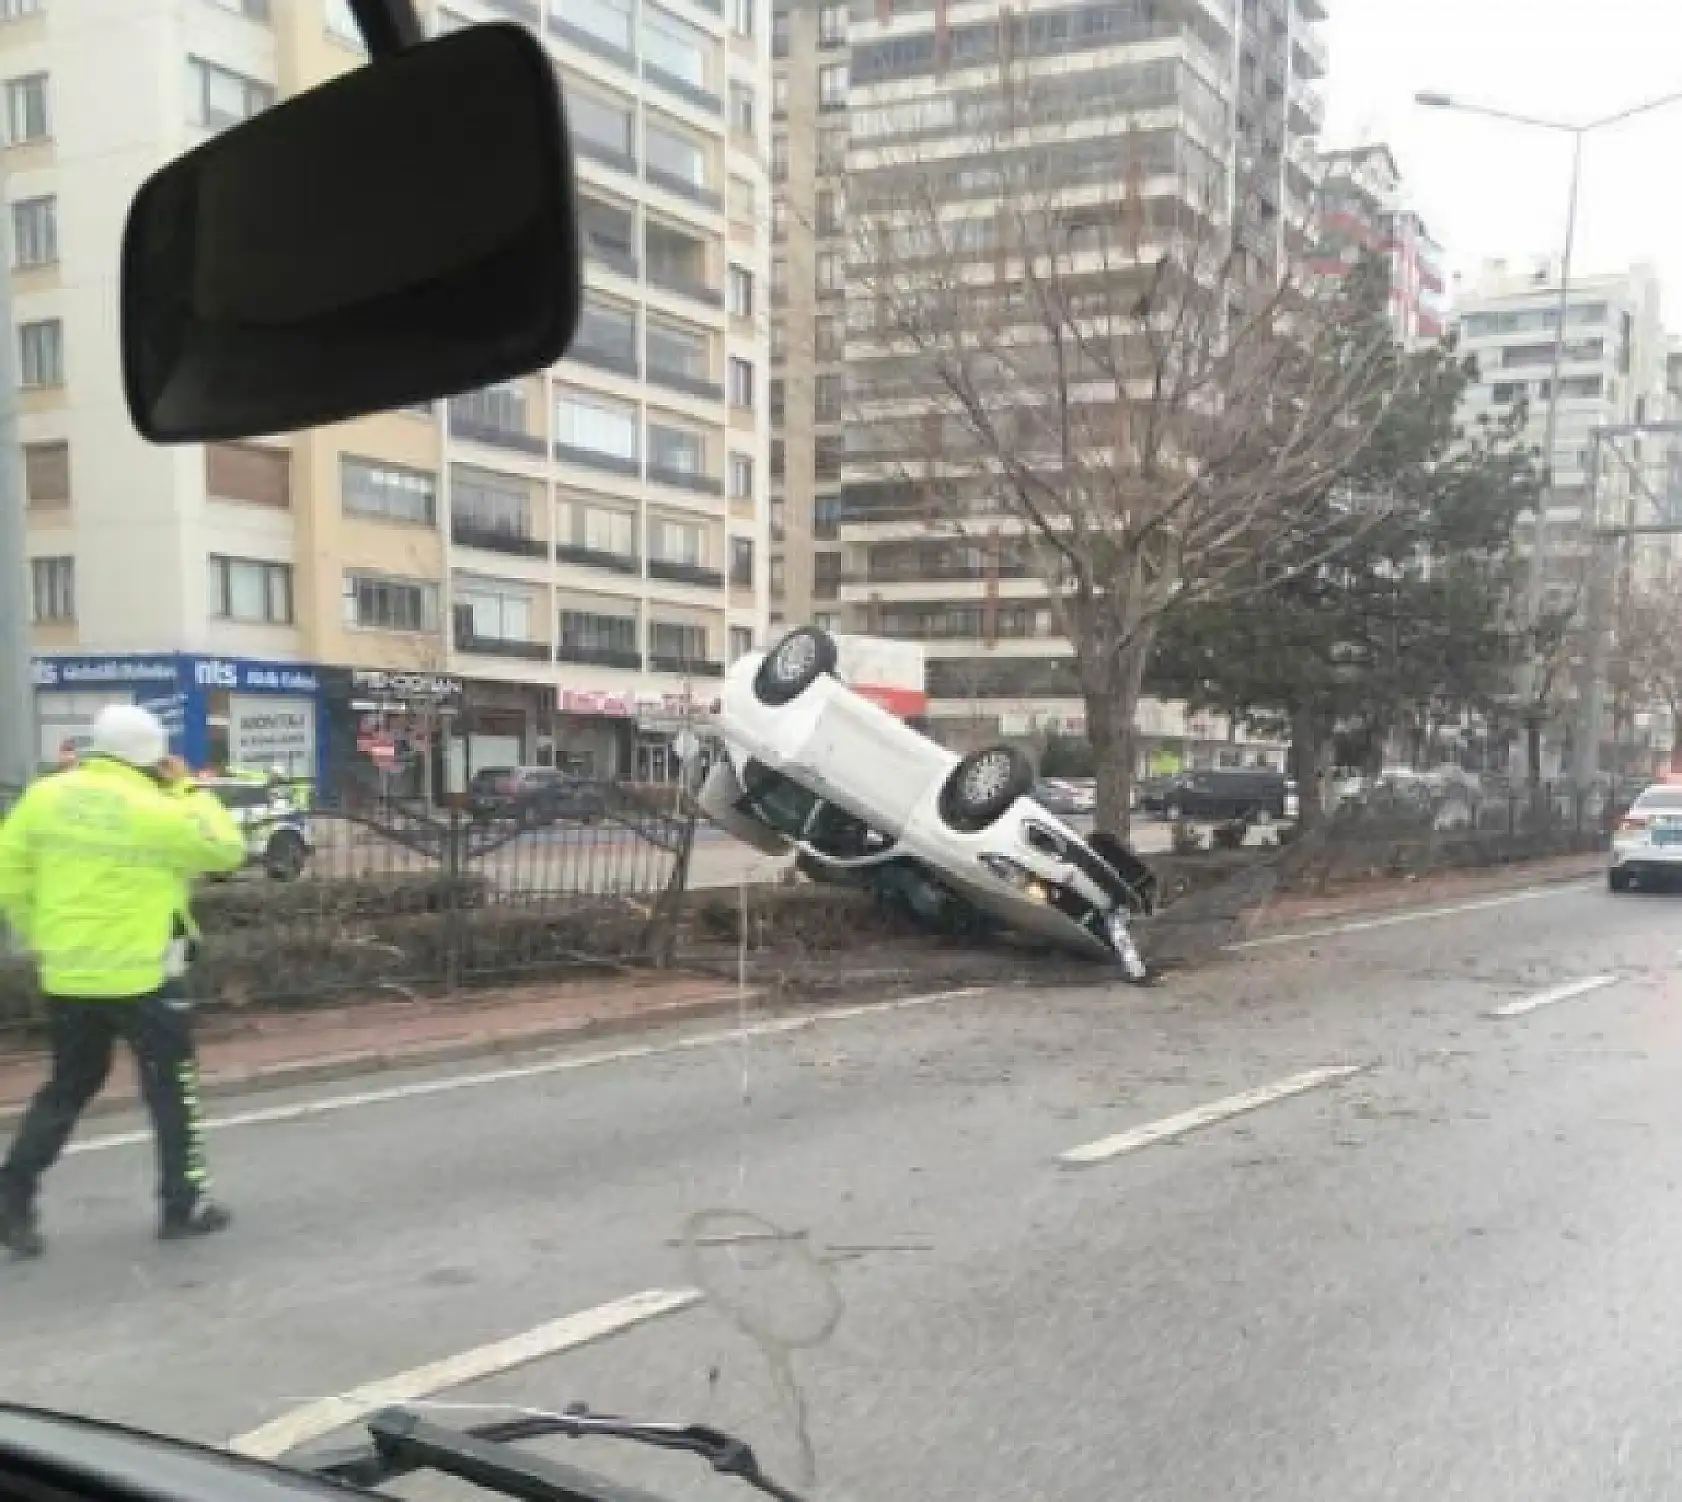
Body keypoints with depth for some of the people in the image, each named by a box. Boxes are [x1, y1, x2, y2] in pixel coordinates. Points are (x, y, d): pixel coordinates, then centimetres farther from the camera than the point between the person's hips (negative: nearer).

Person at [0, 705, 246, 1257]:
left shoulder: (47, 794, 0)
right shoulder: (161, 812, -15)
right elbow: (227, 849, -3)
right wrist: (188, 790, 2)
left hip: (65, 973, 5)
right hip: (140, 974, -5)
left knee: (70, 1084, 20)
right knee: (170, 1085, 10)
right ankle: (183, 1203, 16)